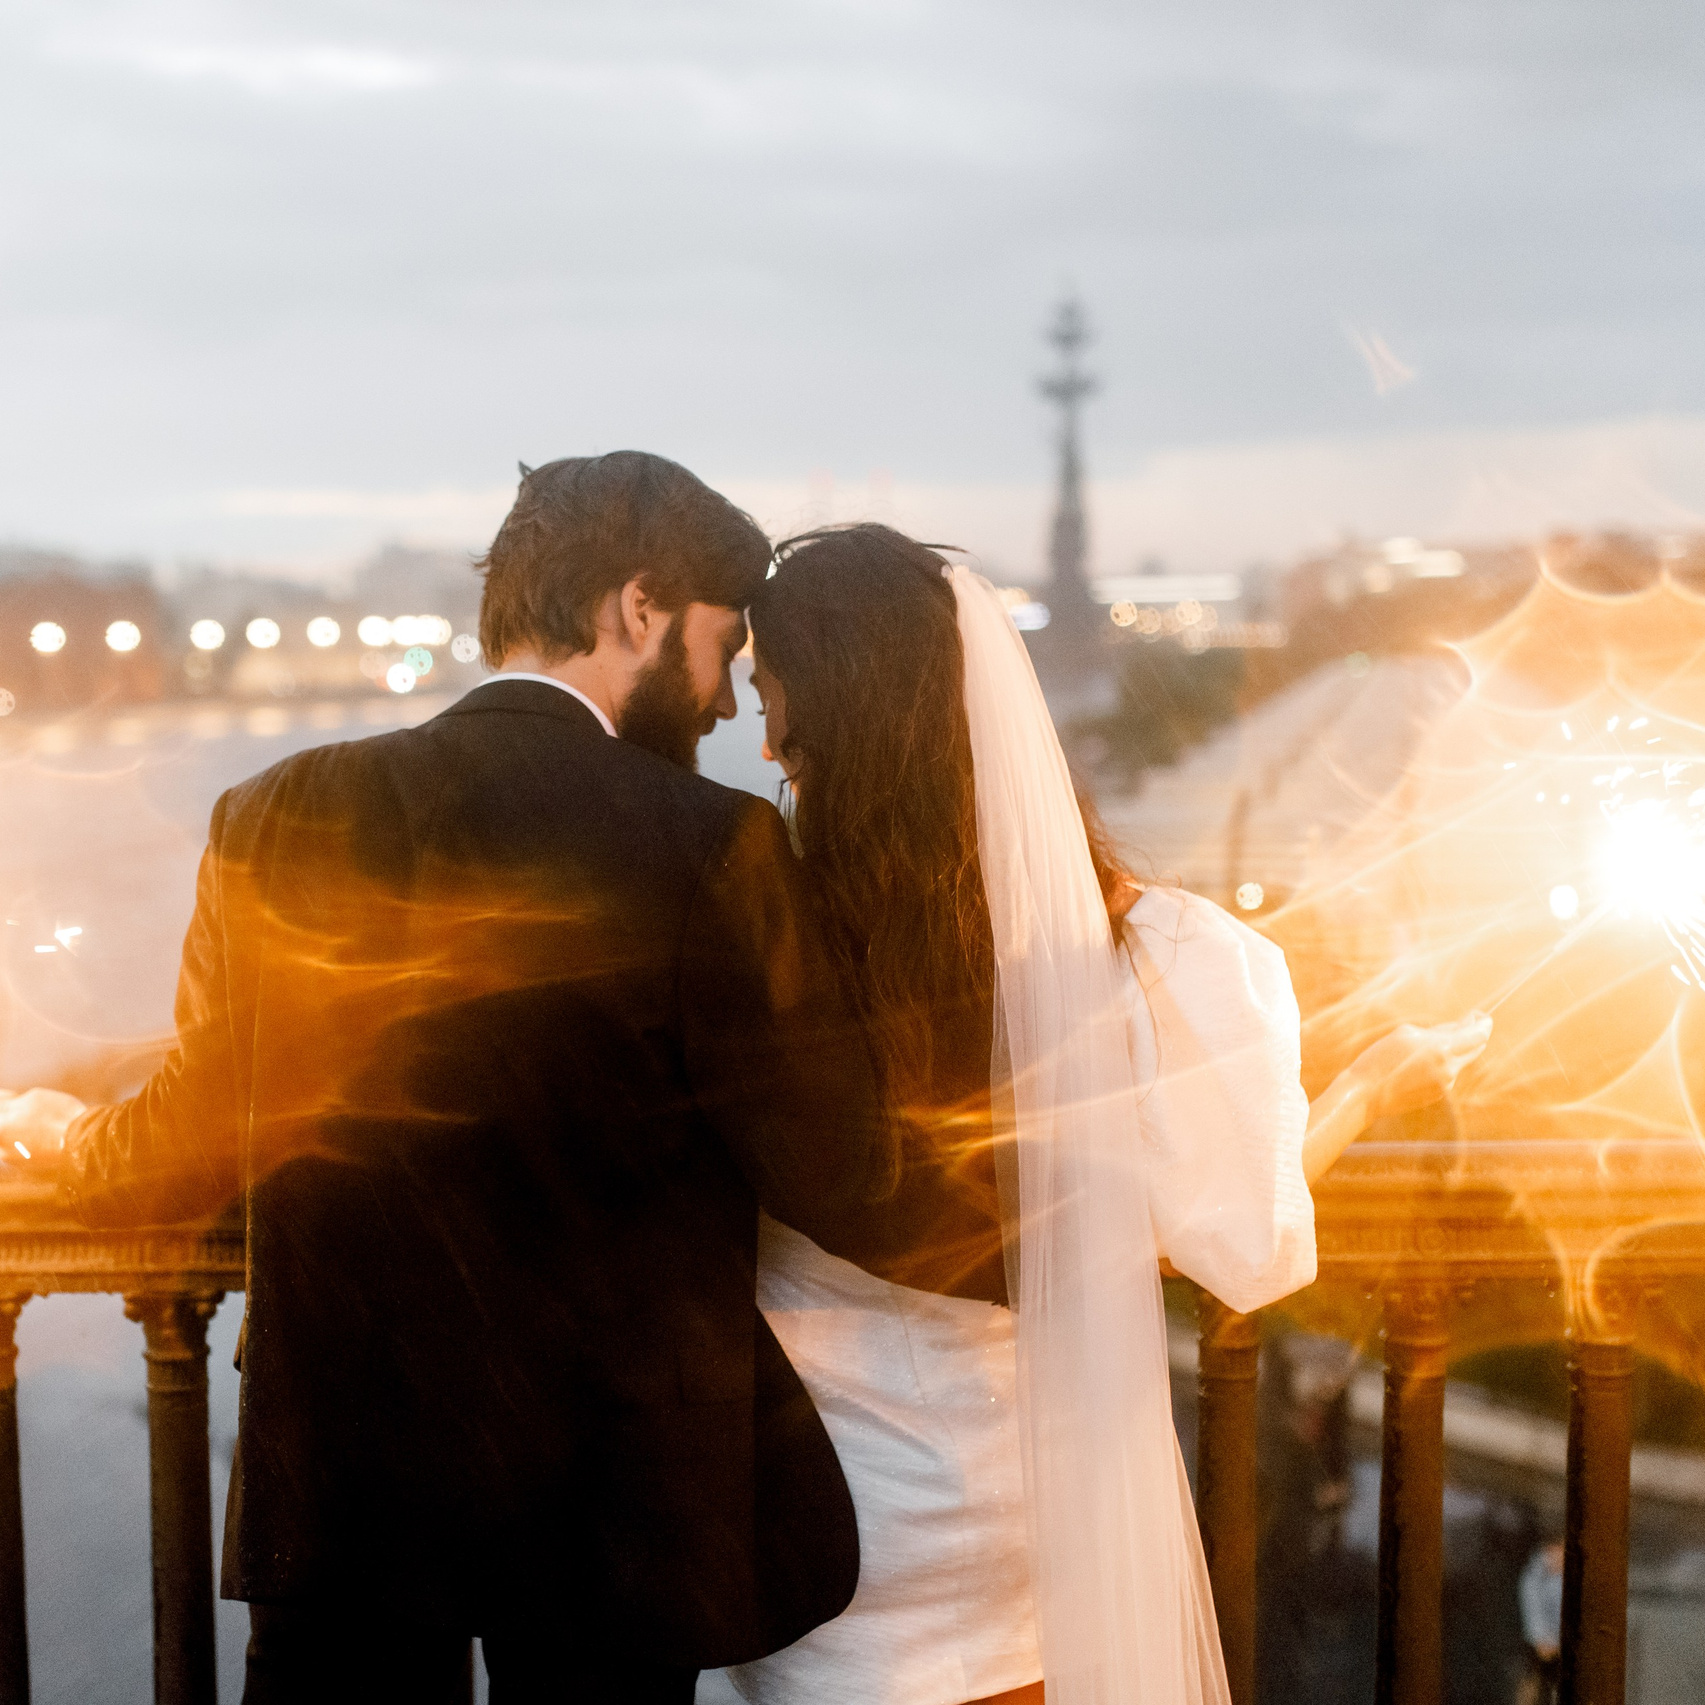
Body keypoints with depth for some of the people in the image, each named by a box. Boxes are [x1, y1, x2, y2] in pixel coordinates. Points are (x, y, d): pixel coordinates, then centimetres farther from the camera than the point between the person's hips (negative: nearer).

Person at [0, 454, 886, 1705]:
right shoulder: (711, 845, -16)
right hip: (615, 1497, -2)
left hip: (340, 1468, 3)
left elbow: (191, 1143, 5)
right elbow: (835, 1179, -13)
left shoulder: (281, 818, -5)